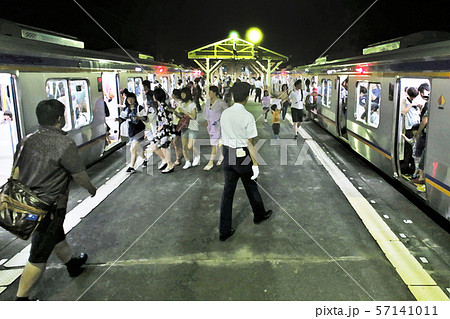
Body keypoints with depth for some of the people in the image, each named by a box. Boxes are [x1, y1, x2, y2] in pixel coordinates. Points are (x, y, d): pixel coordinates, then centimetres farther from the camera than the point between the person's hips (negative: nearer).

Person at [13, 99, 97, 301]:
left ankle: (72, 264, 50)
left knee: (56, 235, 28)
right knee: (39, 255, 5)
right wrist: (91, 189, 6)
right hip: (49, 207, -8)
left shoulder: (27, 140, 1)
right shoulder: (64, 144, -20)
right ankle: (21, 298, 15)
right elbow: (80, 176, -12)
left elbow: (16, 173, 8)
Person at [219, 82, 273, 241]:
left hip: (227, 155, 5)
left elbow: (224, 136, 8)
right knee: (251, 187, 17)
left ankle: (224, 230, 13)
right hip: (242, 156, -4)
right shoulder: (247, 116, -16)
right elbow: (249, 143, -15)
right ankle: (259, 214, 43)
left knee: (228, 190, 9)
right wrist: (255, 164, -8)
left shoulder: (225, 114, 0)